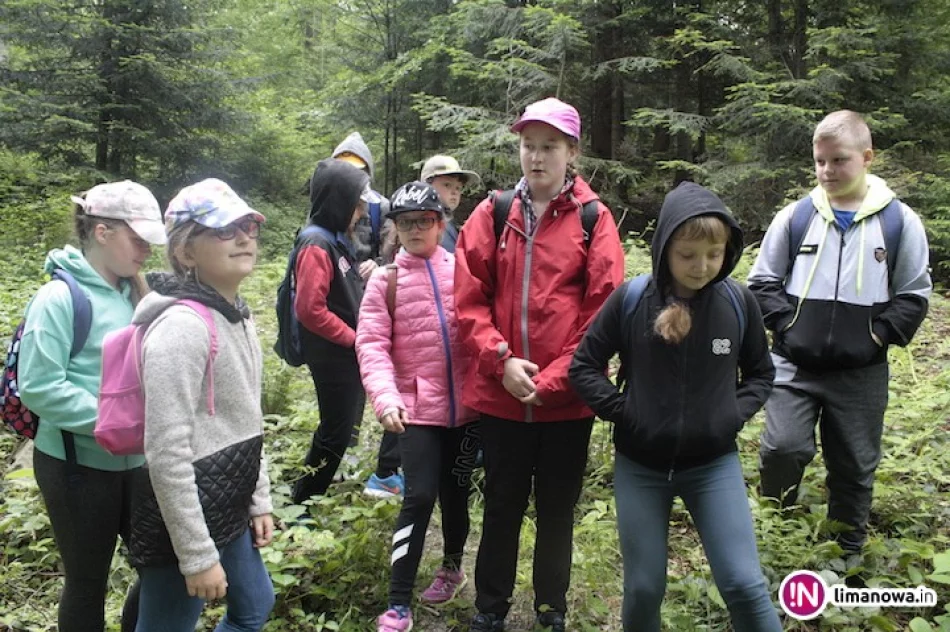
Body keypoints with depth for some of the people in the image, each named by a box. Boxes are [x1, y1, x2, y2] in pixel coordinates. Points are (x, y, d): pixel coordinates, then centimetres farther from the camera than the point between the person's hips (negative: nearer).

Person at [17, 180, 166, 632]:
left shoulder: (132, 294, 4)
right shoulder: (60, 297, -16)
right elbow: (40, 389, -21)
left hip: (135, 460, 6)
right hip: (77, 464, -6)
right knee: (88, 581, 12)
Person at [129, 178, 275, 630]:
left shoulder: (238, 316, 6)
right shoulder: (182, 325, -23)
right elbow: (166, 454, -24)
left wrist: (258, 500, 15)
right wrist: (197, 555, -20)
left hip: (228, 511, 9)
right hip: (184, 519, -9)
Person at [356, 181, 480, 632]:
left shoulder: (462, 270, 1)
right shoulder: (386, 280, -1)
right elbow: (371, 344, -8)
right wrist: (385, 398, -23)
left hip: (466, 403, 2)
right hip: (417, 406, -2)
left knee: (455, 490, 16)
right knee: (420, 496, -8)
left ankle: (452, 566, 42)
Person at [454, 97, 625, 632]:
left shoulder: (595, 219, -2)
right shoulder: (492, 214, 3)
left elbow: (604, 311, -7)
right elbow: (469, 300, -1)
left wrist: (553, 379, -12)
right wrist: (501, 360, -13)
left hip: (567, 399, -1)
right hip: (500, 394, 1)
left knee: (558, 509, 15)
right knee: (502, 506, 14)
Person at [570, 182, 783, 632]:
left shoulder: (738, 303, -5)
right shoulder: (630, 301, -10)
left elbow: (760, 372, 9)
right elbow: (584, 366, -2)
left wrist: (737, 414, -6)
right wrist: (621, 412, -11)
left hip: (715, 464, 1)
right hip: (640, 466, 0)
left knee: (744, 584, -4)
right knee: (643, 589, 10)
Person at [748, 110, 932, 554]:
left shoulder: (900, 221, 0)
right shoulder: (795, 216, 1)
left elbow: (914, 295, 5)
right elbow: (762, 281, 7)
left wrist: (878, 335, -7)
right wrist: (787, 323, -6)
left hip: (861, 373, 1)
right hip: (793, 365, 0)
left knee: (854, 466, 11)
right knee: (783, 448, -15)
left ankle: (847, 556, 32)